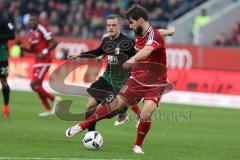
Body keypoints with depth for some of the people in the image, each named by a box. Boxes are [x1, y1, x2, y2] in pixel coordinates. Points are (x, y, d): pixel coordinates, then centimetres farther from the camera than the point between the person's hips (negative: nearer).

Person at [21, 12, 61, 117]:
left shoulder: (42, 30, -13)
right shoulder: (32, 33, 13)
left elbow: (54, 42, -16)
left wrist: (44, 52, -21)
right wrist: (22, 48, 3)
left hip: (44, 61, -9)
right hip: (38, 61, 9)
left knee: (34, 84, -14)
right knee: (37, 86, 10)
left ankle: (53, 99, -1)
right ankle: (49, 110, 18)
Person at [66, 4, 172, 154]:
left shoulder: (154, 35, -21)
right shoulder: (139, 35, 3)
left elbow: (147, 50, -42)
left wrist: (133, 59, -56)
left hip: (155, 84, -6)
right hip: (137, 79, 6)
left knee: (146, 113, -24)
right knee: (115, 104, 3)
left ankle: (138, 146, -3)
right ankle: (82, 126, 12)